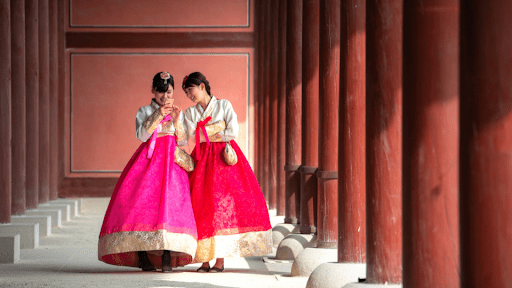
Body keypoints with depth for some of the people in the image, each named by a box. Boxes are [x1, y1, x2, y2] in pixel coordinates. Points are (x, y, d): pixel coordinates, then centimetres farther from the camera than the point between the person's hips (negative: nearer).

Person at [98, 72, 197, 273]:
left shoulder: (178, 112, 16)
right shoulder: (144, 112, 9)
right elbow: (141, 135, -7)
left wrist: (176, 120, -7)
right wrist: (157, 116, -13)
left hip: (171, 161, 1)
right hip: (148, 159, -1)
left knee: (170, 203, -14)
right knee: (141, 202, -13)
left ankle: (167, 259, -17)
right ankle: (143, 257, -10)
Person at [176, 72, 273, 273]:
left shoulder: (223, 105, 5)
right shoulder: (190, 113, 14)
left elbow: (233, 132, -6)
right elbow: (181, 138, 4)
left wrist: (205, 136, -2)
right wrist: (176, 119, -9)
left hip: (224, 157, -3)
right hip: (202, 159, 3)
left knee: (222, 204, -11)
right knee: (201, 205, -8)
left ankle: (220, 260, -9)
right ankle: (205, 260, -7)